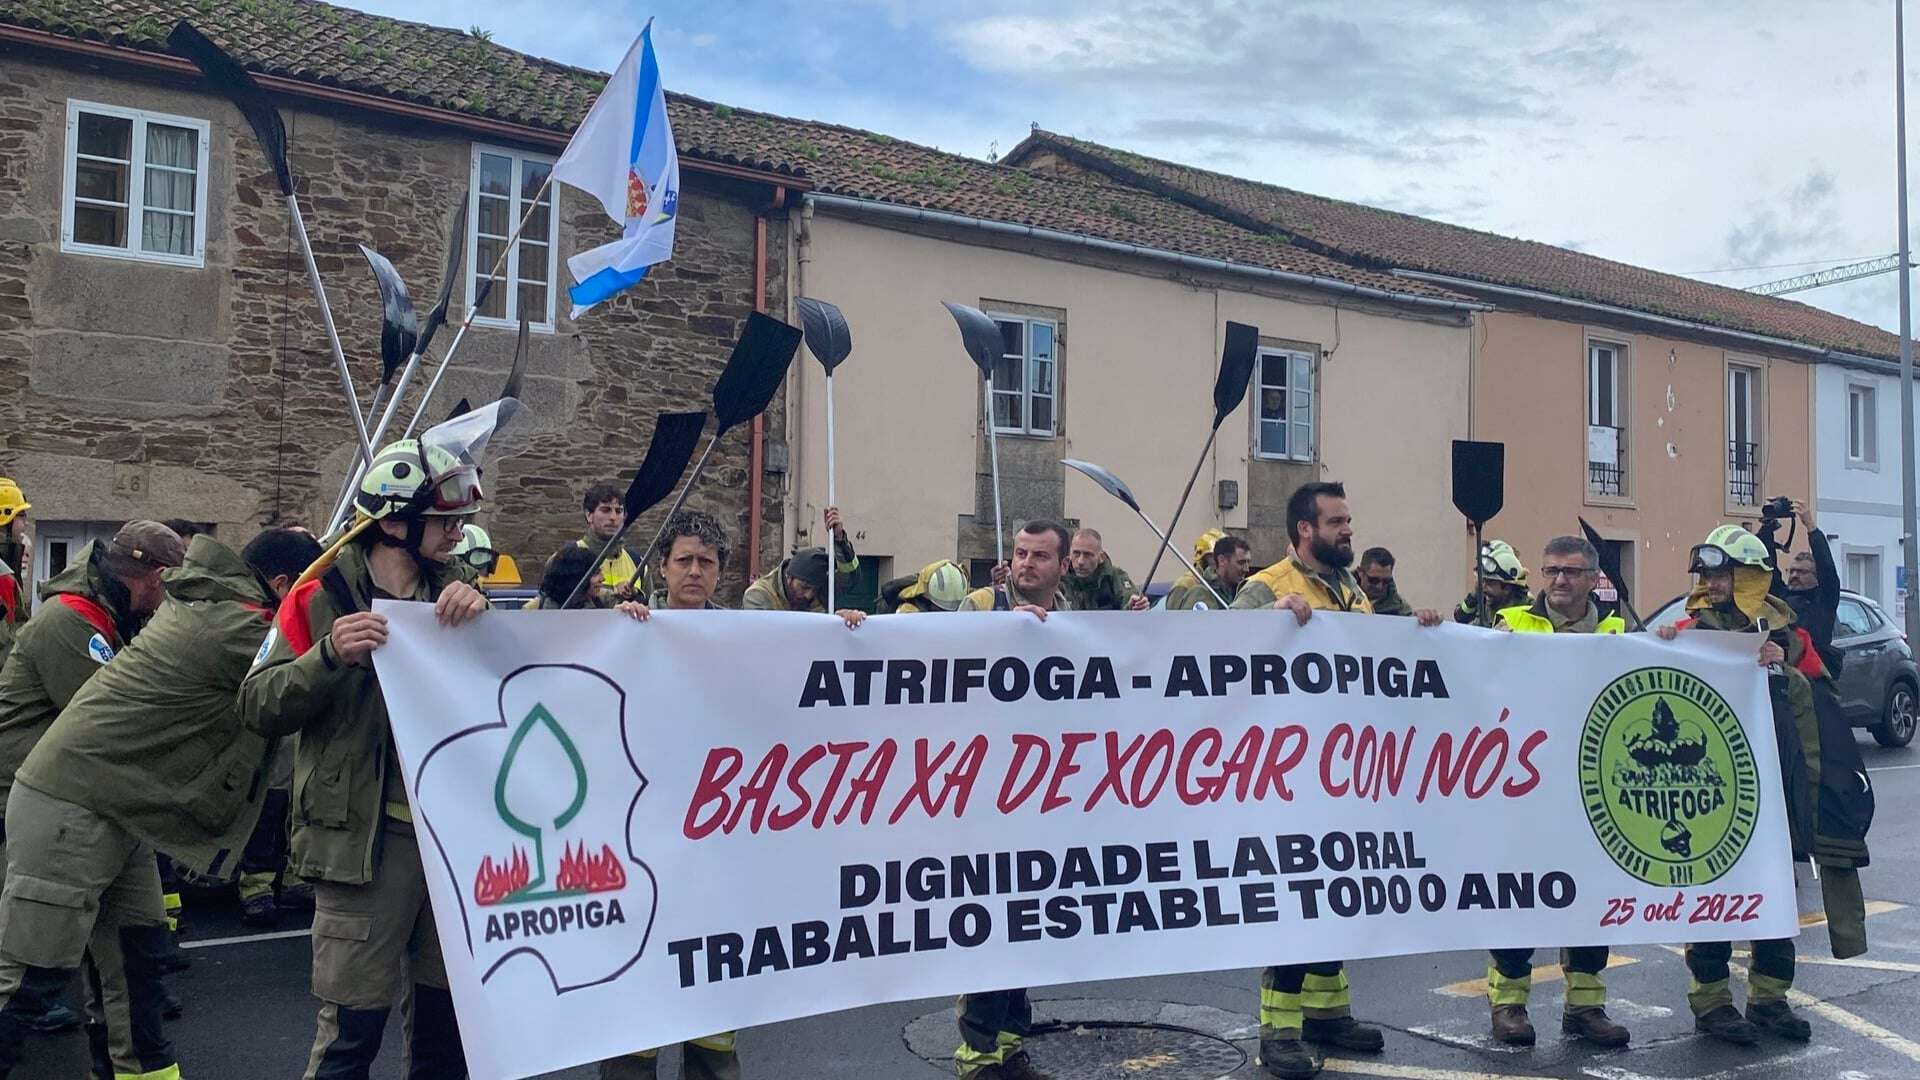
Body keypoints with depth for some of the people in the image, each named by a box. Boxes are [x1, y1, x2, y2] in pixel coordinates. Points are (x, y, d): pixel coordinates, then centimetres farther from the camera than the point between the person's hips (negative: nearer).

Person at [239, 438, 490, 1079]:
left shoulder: (451, 595, 11)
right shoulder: (324, 598, -2)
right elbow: (259, 708, -5)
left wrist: (481, 615, -16)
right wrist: (330, 656, -22)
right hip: (367, 840, -4)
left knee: (447, 1024, 14)